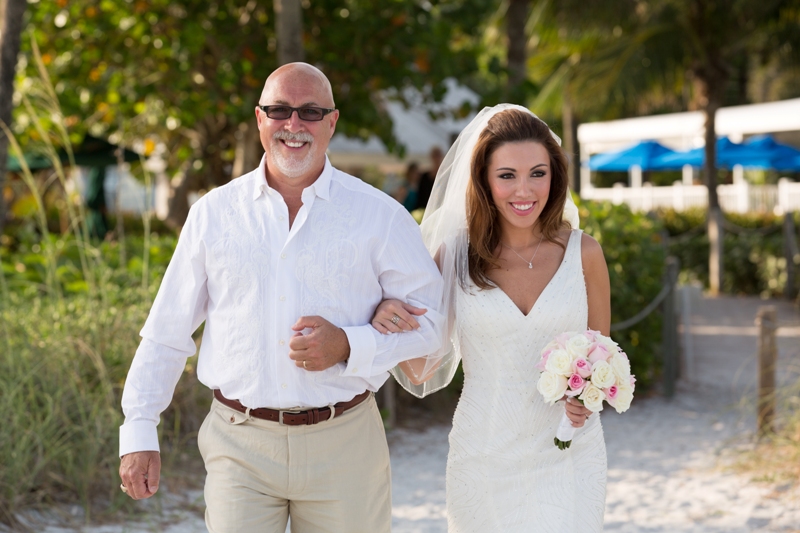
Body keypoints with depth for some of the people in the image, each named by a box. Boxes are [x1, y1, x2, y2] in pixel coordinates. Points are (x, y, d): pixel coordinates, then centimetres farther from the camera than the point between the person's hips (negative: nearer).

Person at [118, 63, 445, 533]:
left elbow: (430, 321, 3)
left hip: (344, 445, 0)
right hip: (240, 445, 1)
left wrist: (348, 347, -13)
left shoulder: (380, 216, 2)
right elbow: (167, 332, 11)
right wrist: (139, 432, 7)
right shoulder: (213, 213, 7)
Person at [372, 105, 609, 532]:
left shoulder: (583, 253, -3)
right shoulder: (454, 255, -4)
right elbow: (421, 376, 2)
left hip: (569, 459, 0)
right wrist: (392, 329, -18)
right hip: (485, 460, 0)